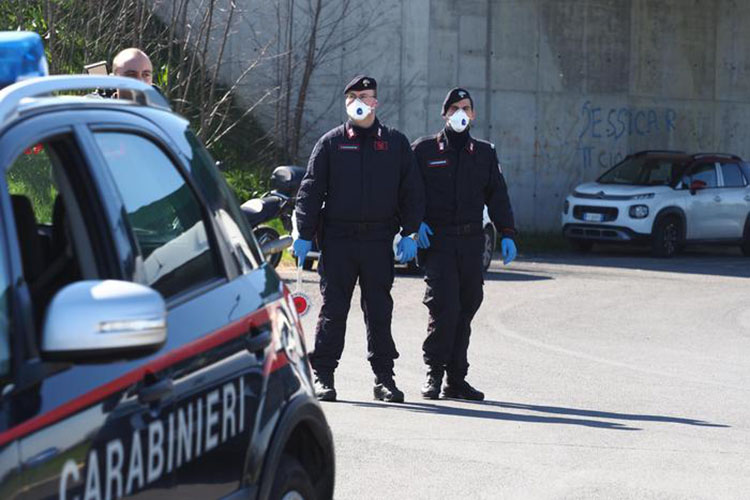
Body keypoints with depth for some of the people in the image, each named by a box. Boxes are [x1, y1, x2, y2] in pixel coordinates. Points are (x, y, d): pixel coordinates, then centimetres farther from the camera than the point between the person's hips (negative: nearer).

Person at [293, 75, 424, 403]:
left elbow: (411, 190, 11)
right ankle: (323, 375, 5)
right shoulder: (331, 143, 7)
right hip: (338, 239, -1)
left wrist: (409, 233, 2)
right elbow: (310, 190, 5)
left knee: (379, 311, 4)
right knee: (333, 309, 0)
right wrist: (304, 234, -3)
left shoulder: (395, 143, 10)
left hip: (379, 240, 1)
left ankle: (384, 376, 10)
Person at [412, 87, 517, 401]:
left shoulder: (484, 153, 16)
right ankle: (434, 373, -2)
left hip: (472, 241, 4)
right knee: (444, 308, -14)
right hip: (437, 239, -4)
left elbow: (497, 195, 15)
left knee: (466, 310, 4)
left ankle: (456, 379, 10)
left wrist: (507, 234, 5)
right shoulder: (424, 150, 6)